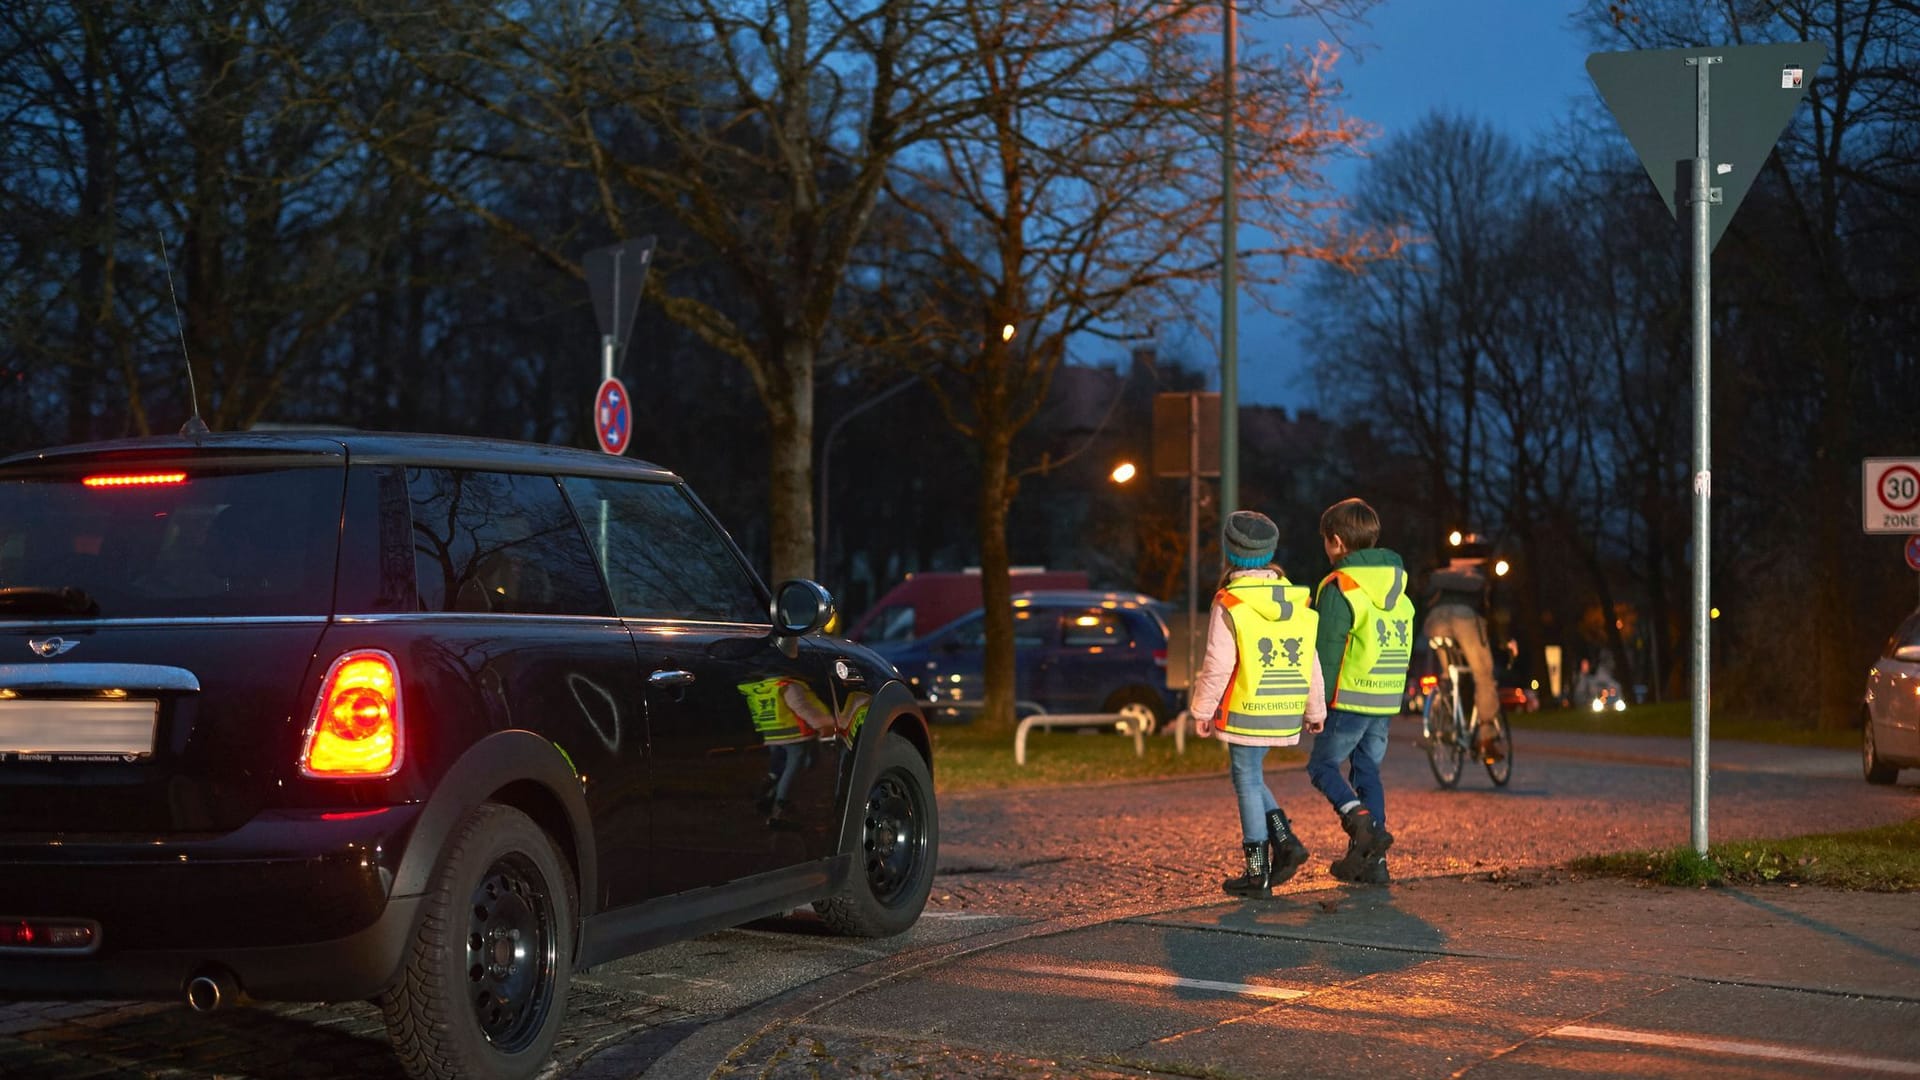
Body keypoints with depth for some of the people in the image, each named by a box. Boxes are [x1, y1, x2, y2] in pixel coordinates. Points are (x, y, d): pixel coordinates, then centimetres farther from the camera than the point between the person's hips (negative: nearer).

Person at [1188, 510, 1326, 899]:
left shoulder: (1230, 604, -13)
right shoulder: (1297, 602, 5)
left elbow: (1217, 665, -13)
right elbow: (1310, 661, 10)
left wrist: (1202, 710, -3)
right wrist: (1315, 709, 19)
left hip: (1245, 711, -6)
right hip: (1285, 713, 6)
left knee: (1247, 782, 3)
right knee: (1250, 777, 21)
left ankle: (1258, 874, 4)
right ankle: (1285, 842, 9)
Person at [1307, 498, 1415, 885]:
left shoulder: (1339, 588, -12)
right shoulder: (1398, 588, 12)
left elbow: (1327, 653, -14)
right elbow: (1403, 646, 16)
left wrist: (1319, 701, -7)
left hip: (1349, 699, -7)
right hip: (1387, 701, 7)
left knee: (1323, 766, 6)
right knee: (1368, 772, 12)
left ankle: (1363, 825, -16)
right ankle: (1370, 860, 10)